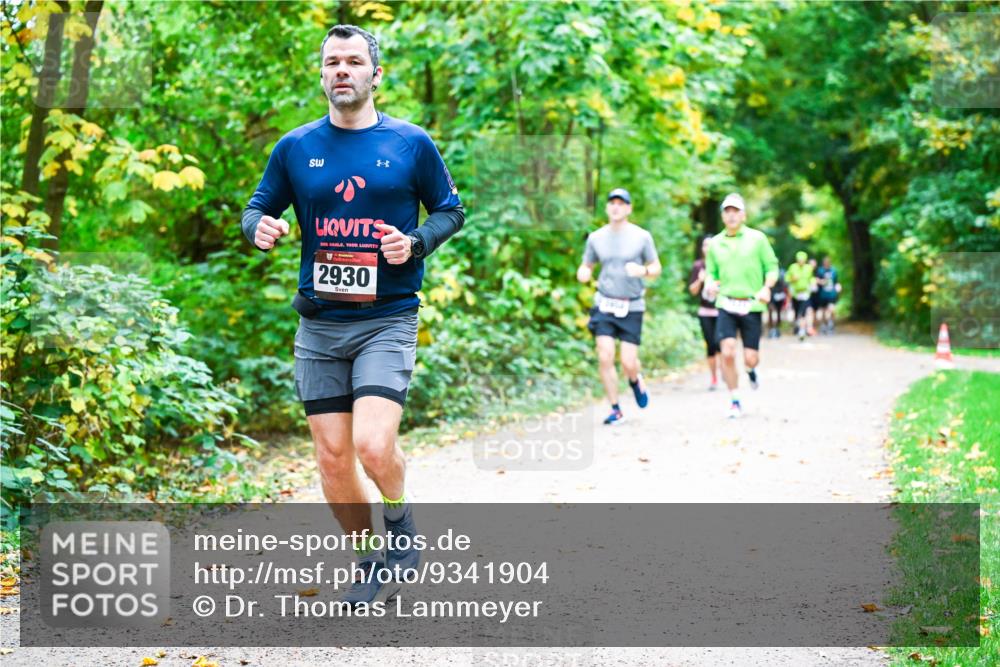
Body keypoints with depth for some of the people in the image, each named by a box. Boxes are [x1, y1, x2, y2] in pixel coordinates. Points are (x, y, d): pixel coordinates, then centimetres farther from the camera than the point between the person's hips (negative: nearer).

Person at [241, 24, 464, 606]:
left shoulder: (412, 143, 0)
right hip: (319, 323, 3)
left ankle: (401, 521, 12)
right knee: (333, 458, 4)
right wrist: (260, 228, -11)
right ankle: (371, 559, 24)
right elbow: (257, 208, 13)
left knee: (373, 445, -20)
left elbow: (451, 210, 9)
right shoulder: (295, 147, 5)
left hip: (388, 320, -3)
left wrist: (416, 242, -11)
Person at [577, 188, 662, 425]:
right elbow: (586, 268, 14)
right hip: (604, 305, 1)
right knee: (605, 358, -10)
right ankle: (615, 410, 3)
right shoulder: (596, 237, 4)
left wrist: (643, 270, -18)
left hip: (632, 307, -1)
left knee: (628, 364, -5)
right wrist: (583, 275, -11)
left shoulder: (642, 236, -1)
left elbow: (656, 268, 5)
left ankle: (636, 380, 32)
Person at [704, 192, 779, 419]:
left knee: (750, 358, -2)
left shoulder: (757, 238, 2)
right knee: (727, 353, -14)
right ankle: (734, 402, 1)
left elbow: (772, 267, 5)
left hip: (751, 305, -1)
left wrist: (766, 287, -14)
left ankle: (751, 369, 38)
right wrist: (711, 284, -6)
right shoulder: (715, 243, 9)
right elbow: (711, 272, 17)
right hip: (726, 305, 1)